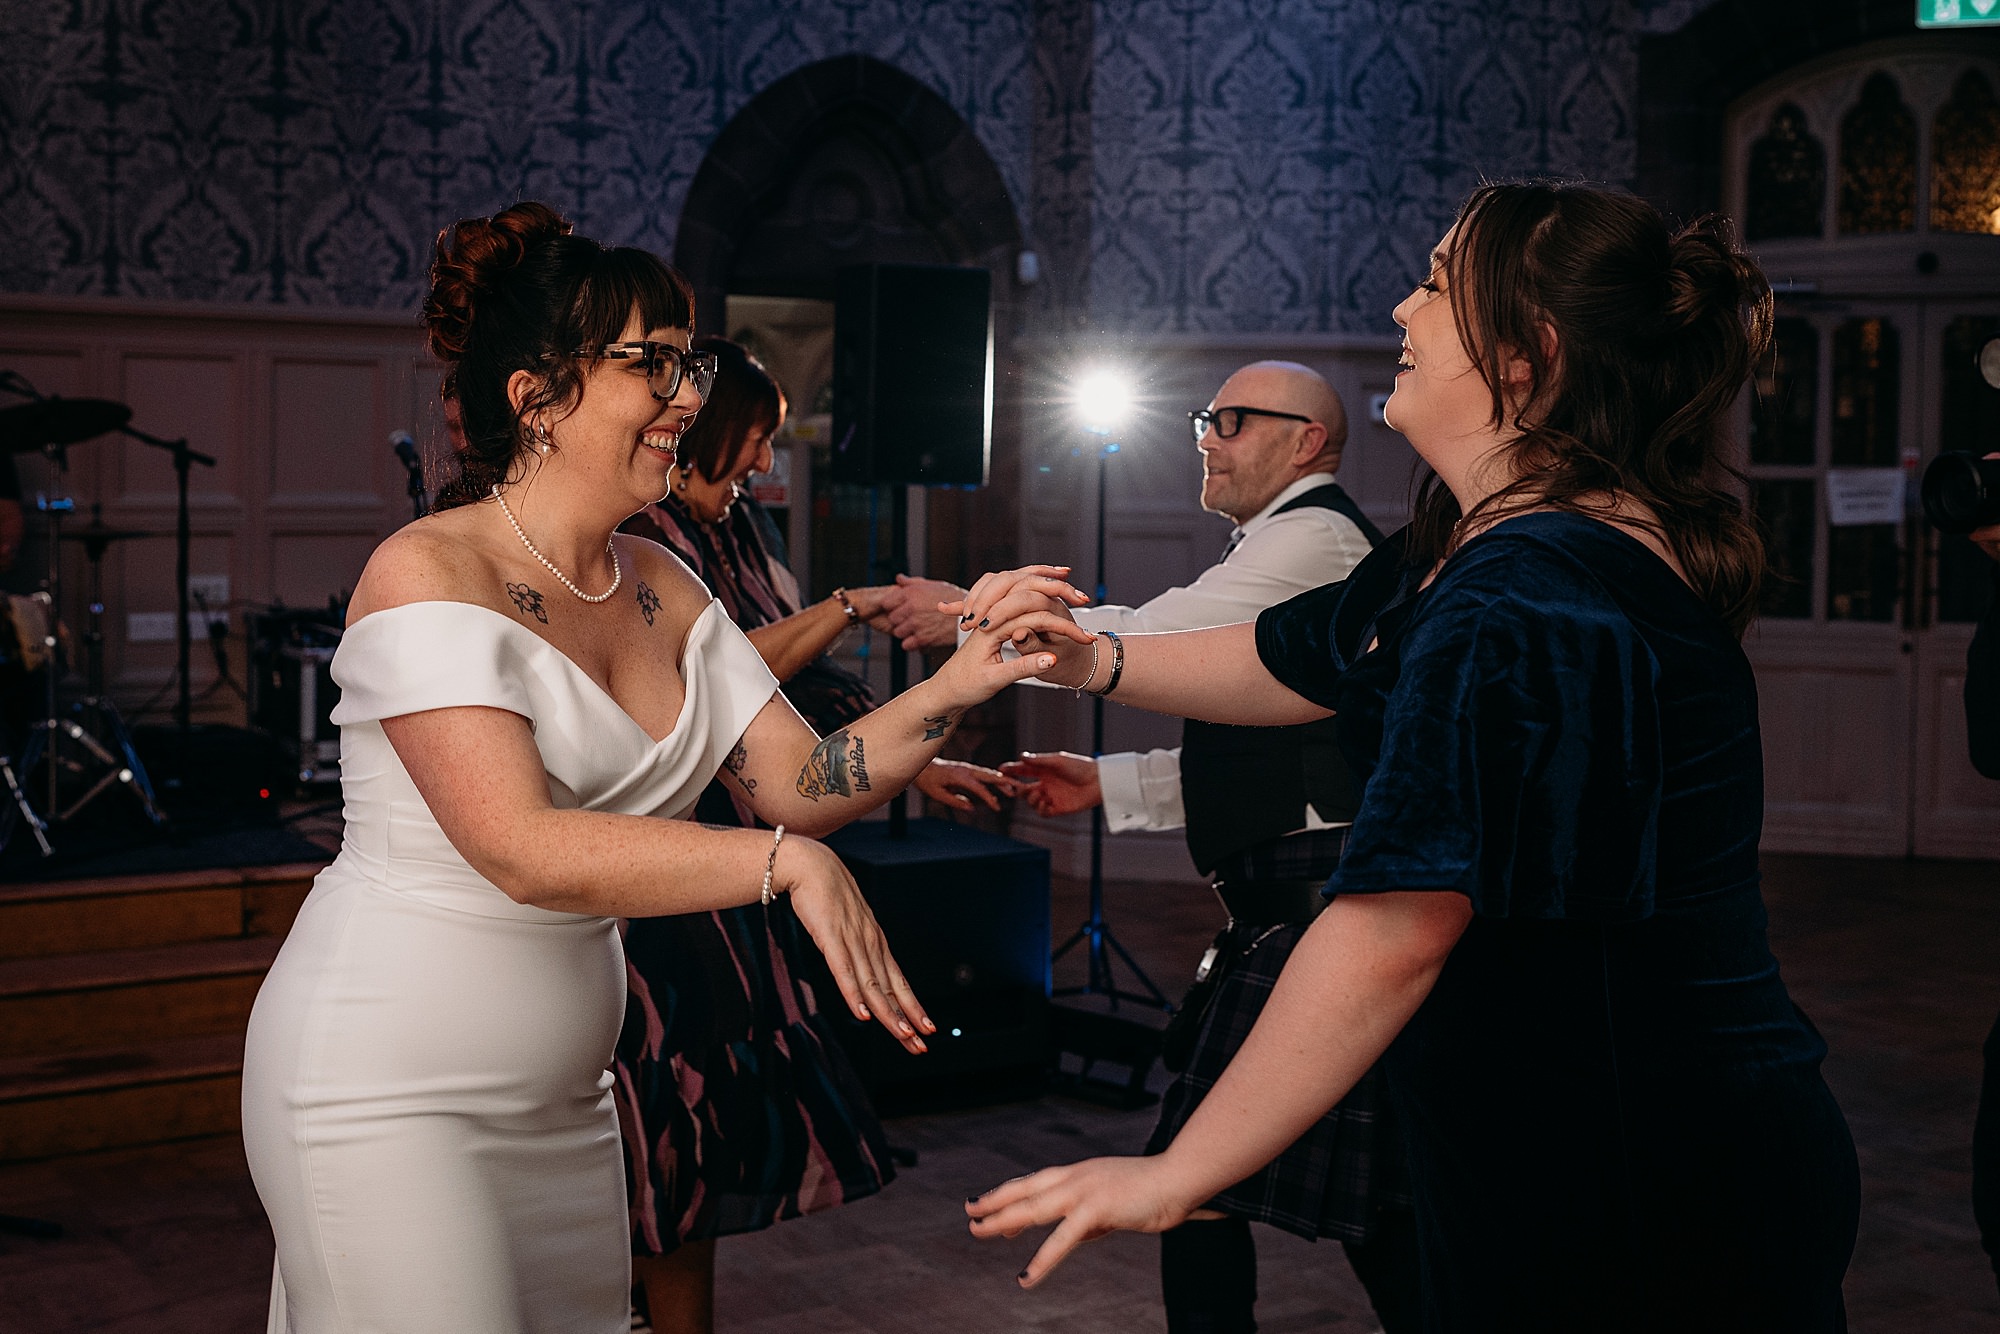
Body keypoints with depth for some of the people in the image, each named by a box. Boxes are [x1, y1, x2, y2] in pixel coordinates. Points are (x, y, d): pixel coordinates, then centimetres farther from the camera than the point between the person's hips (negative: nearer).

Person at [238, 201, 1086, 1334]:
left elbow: (797, 783, 4)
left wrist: (957, 688, -12)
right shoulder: (426, 574, -16)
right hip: (386, 1096, -7)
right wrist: (788, 863, -30)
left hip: (560, 1091, 7)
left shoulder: (663, 588, 7)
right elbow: (523, 850, -26)